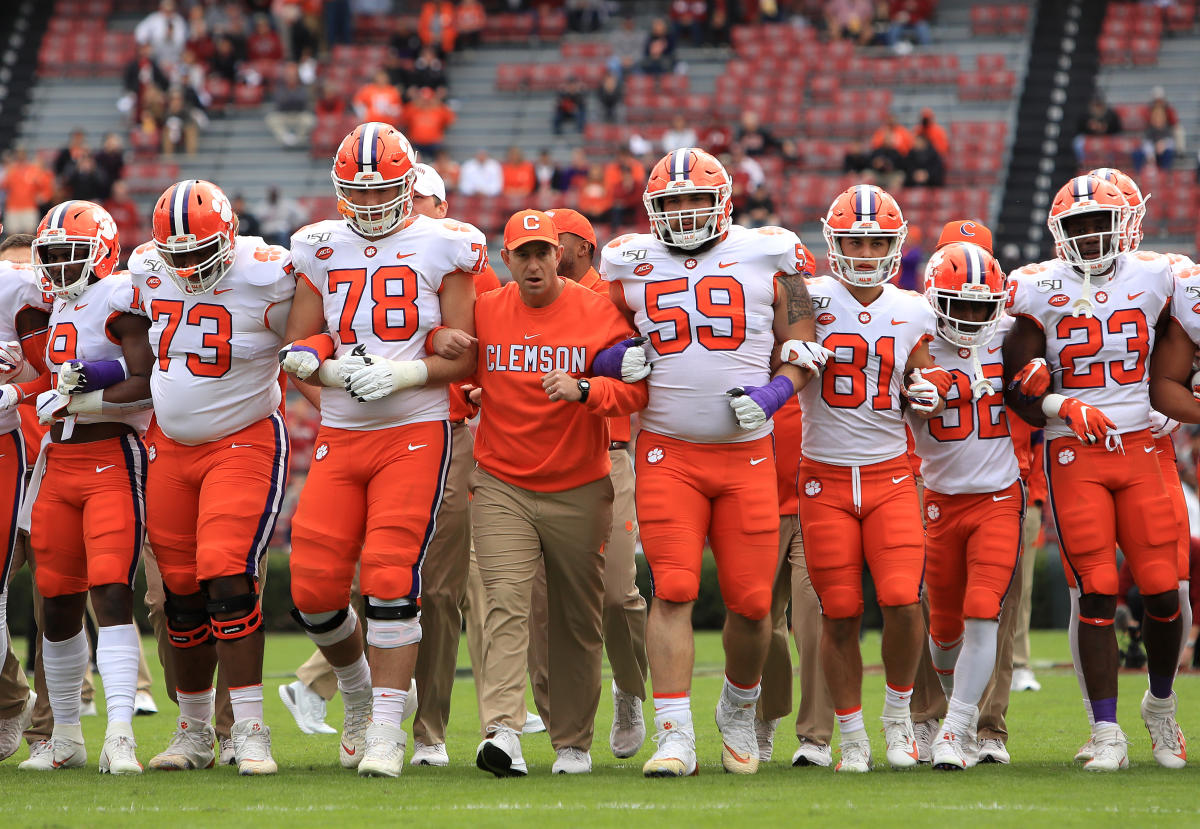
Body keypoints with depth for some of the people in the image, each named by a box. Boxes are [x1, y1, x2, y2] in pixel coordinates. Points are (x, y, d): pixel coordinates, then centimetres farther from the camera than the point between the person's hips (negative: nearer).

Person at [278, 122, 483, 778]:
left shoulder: (441, 250, 0)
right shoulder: (321, 251, 10)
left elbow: (465, 357, -1)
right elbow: (296, 349, 11)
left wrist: (403, 373, -17)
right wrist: (333, 370, -10)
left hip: (415, 434, -4)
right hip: (339, 437, 4)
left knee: (391, 581, -14)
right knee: (313, 588, -2)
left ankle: (386, 729, -8)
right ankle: (358, 688, 25)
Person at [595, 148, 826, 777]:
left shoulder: (768, 257, 3)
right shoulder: (631, 264, 6)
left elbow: (802, 347, 8)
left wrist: (773, 394, -9)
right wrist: (616, 359, -4)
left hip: (746, 454, 0)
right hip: (666, 453, 0)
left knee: (750, 600, 1)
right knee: (673, 590, -12)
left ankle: (739, 709, 28)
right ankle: (674, 737, -13)